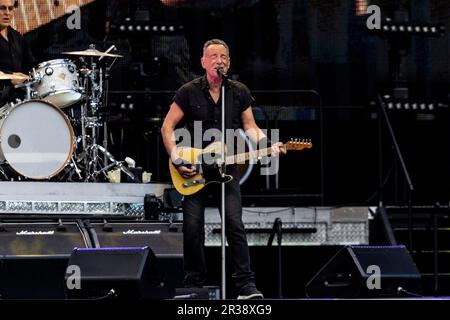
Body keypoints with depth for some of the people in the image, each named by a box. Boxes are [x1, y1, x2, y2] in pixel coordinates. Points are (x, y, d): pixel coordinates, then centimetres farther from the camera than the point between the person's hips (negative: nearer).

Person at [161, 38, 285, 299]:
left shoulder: (239, 92, 4)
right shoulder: (189, 92, -2)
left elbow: (250, 127, 9)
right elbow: (168, 127, 0)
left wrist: (267, 144, -11)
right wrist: (177, 161, -10)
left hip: (227, 168, 1)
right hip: (194, 171, -1)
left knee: (235, 224, -11)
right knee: (192, 227, -3)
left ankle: (246, 285, -11)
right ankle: (195, 283, 12)